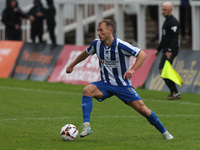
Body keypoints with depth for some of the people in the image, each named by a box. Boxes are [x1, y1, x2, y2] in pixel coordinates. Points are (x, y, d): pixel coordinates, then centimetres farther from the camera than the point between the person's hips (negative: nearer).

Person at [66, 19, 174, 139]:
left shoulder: (120, 45, -21)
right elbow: (86, 53, 18)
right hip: (105, 84, 3)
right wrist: (72, 65, 27)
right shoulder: (97, 44, -4)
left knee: (143, 109, -8)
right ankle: (86, 127, -30)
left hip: (123, 85, -3)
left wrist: (132, 70, -39)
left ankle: (164, 132, 14)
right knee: (87, 90, -27)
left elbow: (142, 55, -25)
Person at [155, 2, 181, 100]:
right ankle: (175, 93, 10)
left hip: (171, 51, -10)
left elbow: (174, 38, -21)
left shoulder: (173, 22, -13)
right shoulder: (167, 21, 20)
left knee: (163, 71, -14)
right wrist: (158, 49, 29)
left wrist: (170, 50, -27)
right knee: (163, 71, 8)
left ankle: (174, 92, -12)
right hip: (166, 50, 10)